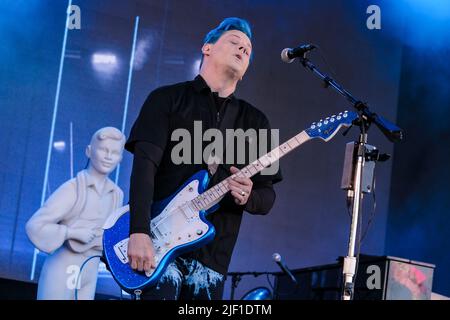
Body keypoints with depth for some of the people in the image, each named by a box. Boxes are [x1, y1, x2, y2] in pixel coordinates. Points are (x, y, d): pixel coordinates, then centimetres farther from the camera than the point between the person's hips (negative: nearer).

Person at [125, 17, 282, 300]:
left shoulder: (255, 121, 14)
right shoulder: (168, 98, 4)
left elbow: (267, 196, 12)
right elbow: (145, 162, -7)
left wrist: (248, 198, -13)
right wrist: (139, 232, -20)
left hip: (212, 254, 4)